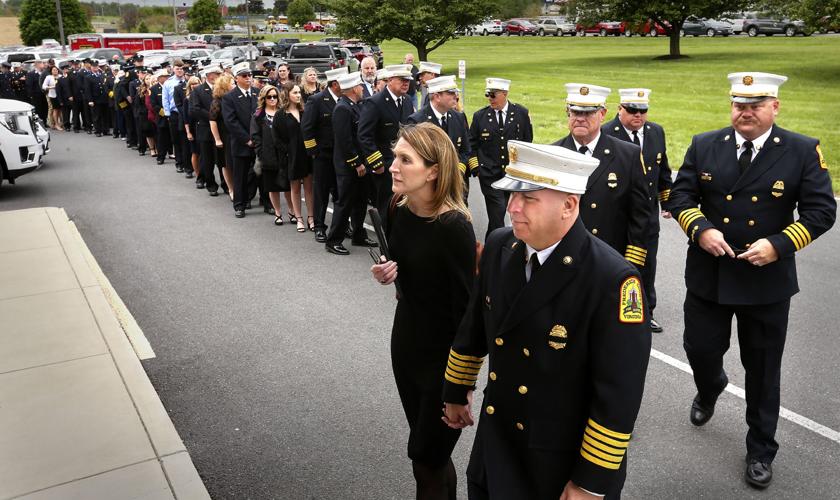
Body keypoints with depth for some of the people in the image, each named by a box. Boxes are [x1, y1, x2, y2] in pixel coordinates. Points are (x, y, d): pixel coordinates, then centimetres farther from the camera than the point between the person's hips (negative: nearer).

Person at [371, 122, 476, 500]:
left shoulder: (453, 226, -24)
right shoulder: (399, 210, -3)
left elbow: (466, 304, -20)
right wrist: (386, 273, -10)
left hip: (444, 354, -7)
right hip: (406, 341, 7)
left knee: (428, 460, 7)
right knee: (428, 452, 22)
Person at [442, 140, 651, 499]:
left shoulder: (611, 280, -26)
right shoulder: (499, 246, -7)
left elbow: (618, 395, -23)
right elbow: (474, 327, 7)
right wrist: (457, 392, 17)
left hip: (566, 461, -5)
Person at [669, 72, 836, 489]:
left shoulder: (804, 152, -6)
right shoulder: (704, 145, 1)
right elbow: (681, 194, 2)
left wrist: (779, 245, -19)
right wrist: (700, 229, -16)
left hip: (767, 280, -1)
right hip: (707, 275, 2)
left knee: (762, 371, 10)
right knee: (700, 350, 12)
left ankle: (760, 451, 29)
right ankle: (710, 390, 50)